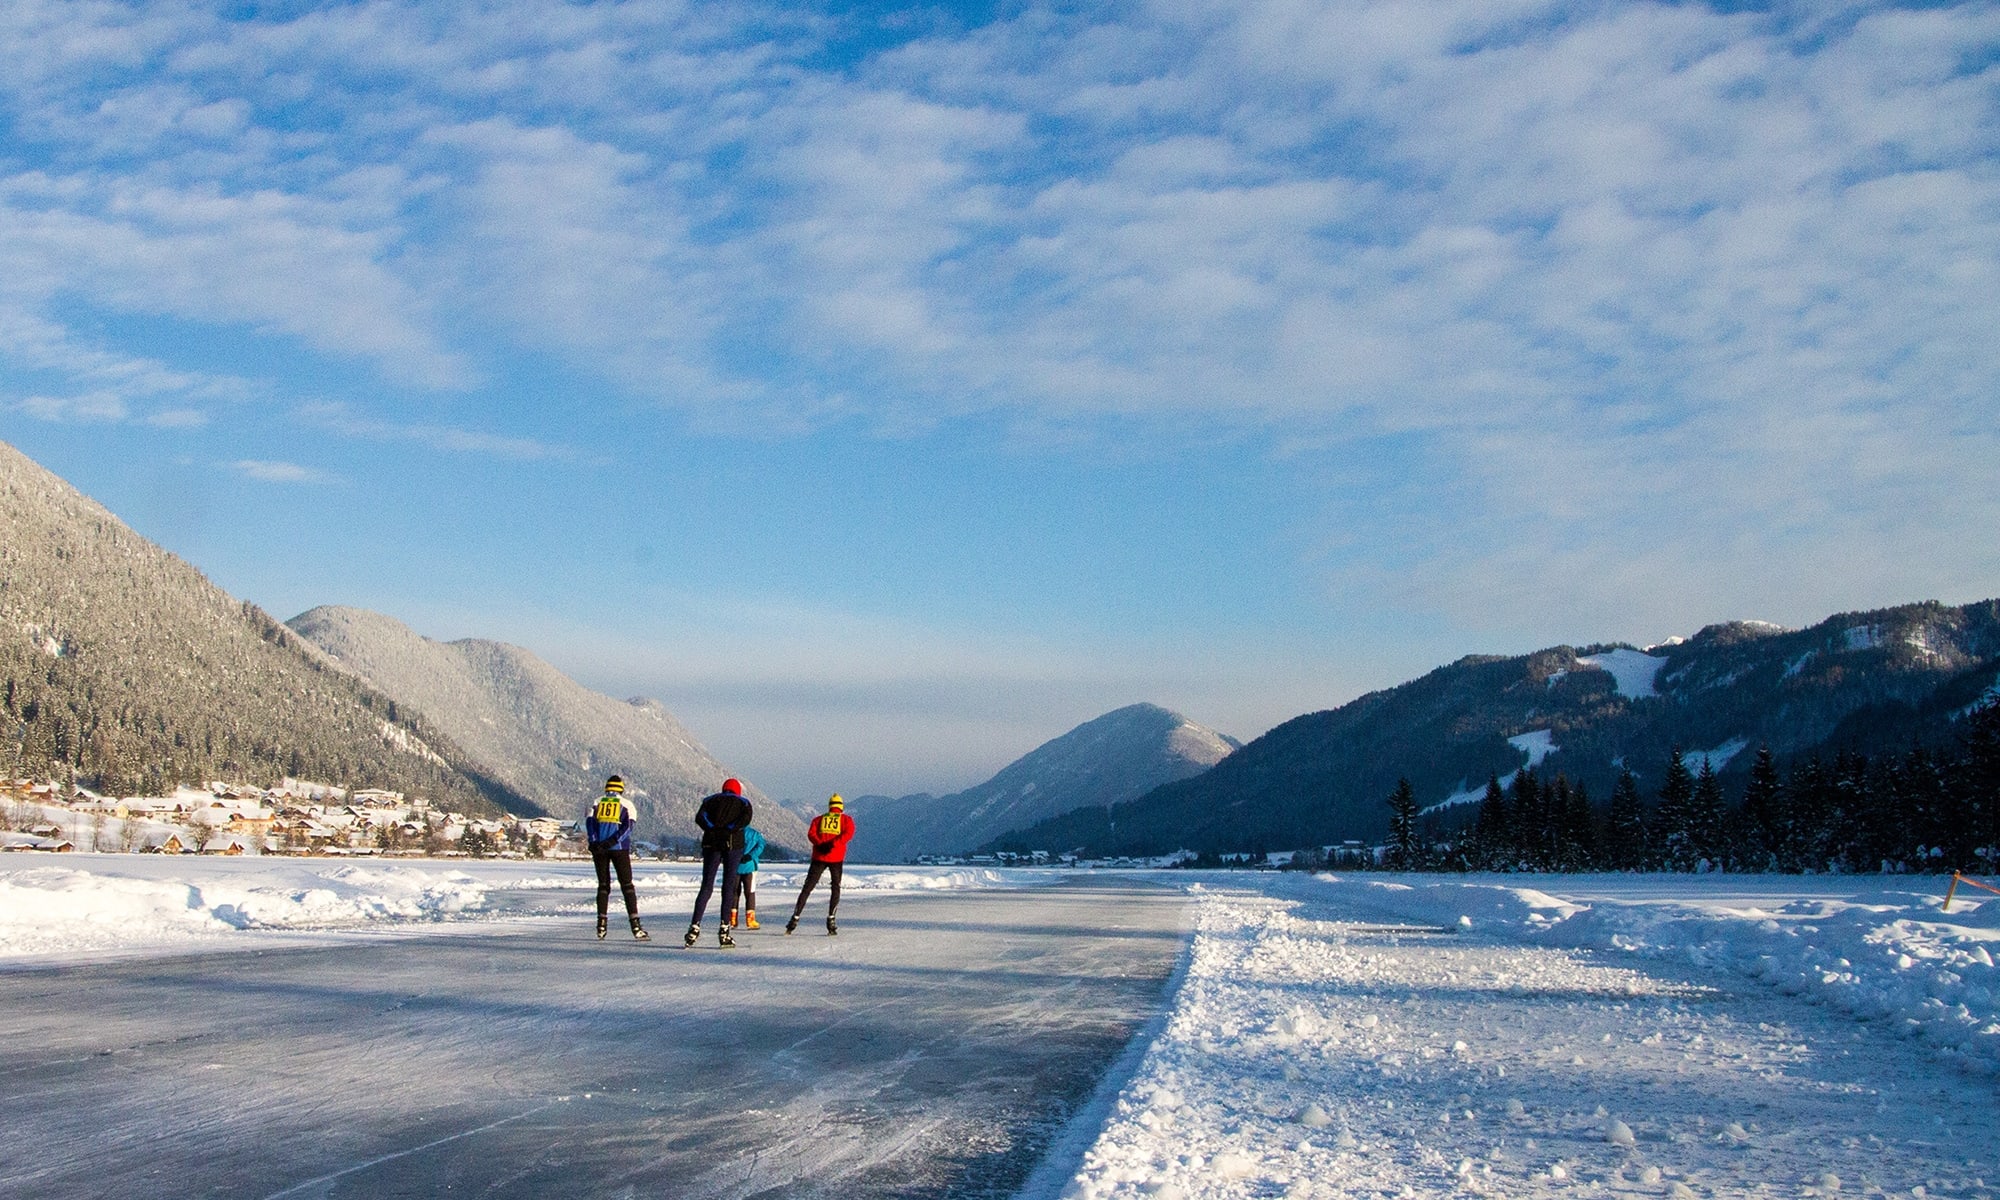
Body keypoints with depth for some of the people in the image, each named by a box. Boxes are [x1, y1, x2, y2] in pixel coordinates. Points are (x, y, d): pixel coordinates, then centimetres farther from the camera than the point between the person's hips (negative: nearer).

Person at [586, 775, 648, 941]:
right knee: (627, 885, 0)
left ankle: (601, 925, 6)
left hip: (598, 848, 2)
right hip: (619, 848, -2)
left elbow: (589, 822, 0)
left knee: (603, 885, 12)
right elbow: (628, 826, -6)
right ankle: (635, 926, -8)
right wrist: (613, 841, -14)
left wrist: (593, 842, -10)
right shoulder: (626, 804, 9)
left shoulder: (597, 802, 14)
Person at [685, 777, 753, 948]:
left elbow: (699, 817, 0)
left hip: (711, 842, 2)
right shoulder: (743, 802, 15)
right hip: (734, 843, -2)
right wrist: (729, 830, -6)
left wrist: (713, 829, -3)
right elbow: (745, 819, -8)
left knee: (706, 887, 5)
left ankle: (694, 927, -5)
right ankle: (724, 929, -6)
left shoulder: (711, 800, 19)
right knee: (729, 887, 0)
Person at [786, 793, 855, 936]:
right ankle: (831, 920, -5)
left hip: (819, 857, 2)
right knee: (836, 888, 9)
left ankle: (795, 919, 0)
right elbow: (848, 833, -10)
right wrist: (832, 844, -17)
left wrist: (820, 844, -13)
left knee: (807, 888, 6)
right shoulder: (846, 819, 10)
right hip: (836, 858, -2)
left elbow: (811, 833, -1)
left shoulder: (819, 819, 16)